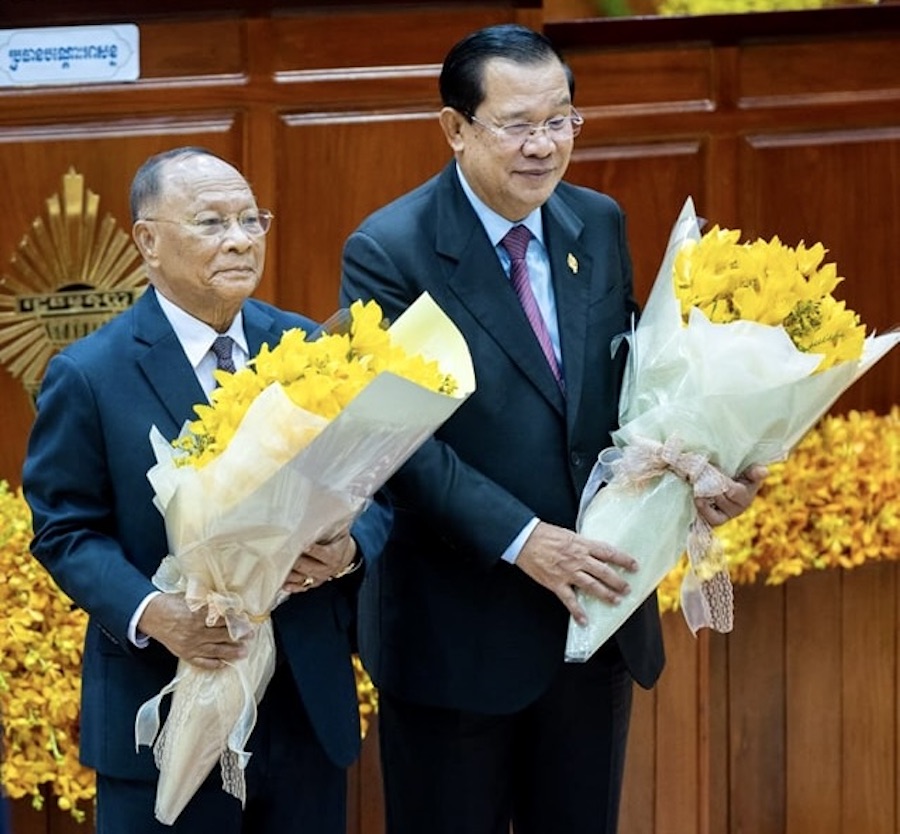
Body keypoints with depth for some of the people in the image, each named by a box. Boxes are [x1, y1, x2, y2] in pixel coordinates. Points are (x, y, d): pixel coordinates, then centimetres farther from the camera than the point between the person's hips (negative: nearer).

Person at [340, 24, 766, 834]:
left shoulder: (600, 224, 6)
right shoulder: (389, 252, -12)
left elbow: (630, 382, 12)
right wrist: (522, 540, -27)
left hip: (595, 610, 5)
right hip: (458, 633, -5)